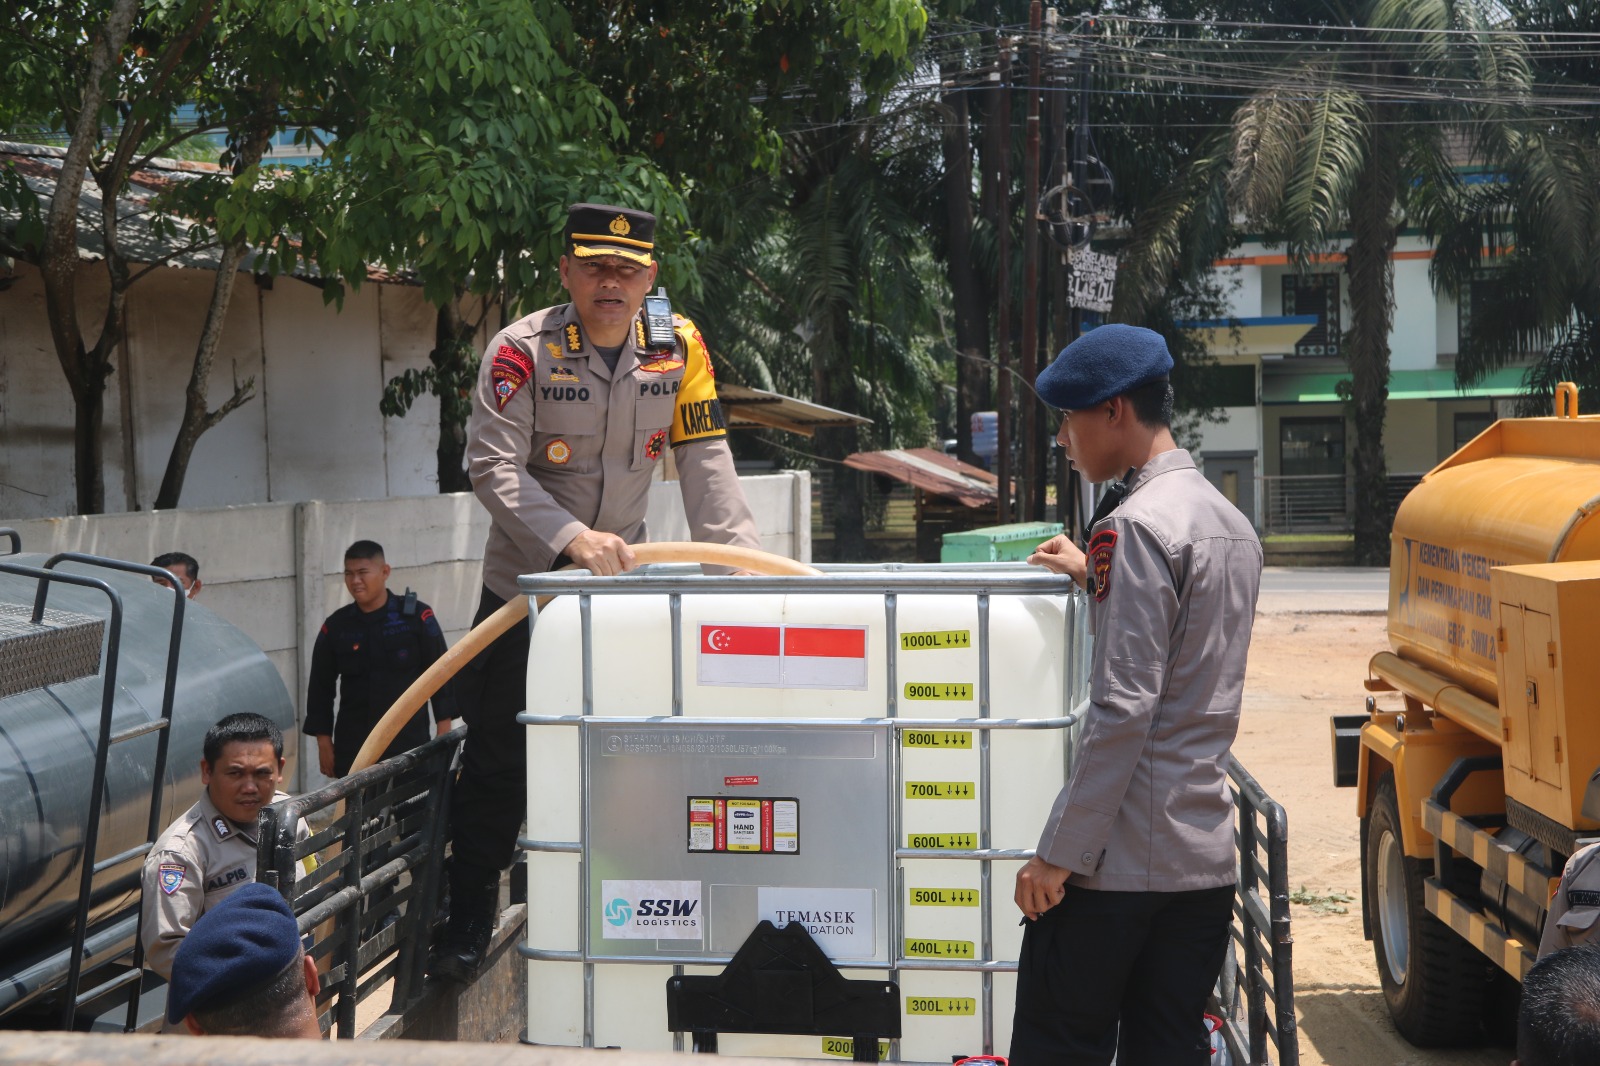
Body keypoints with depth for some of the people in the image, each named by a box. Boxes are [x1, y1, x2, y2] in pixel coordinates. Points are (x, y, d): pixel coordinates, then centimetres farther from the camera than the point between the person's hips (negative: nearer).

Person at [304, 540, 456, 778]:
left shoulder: (417, 617, -2)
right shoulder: (336, 627, 5)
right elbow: (320, 688, 10)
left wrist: (444, 737, -2)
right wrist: (324, 743, 6)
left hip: (409, 743, -2)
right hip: (352, 749, 2)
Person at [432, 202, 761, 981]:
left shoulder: (678, 348, -6)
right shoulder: (521, 350, -16)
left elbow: (705, 465, -5)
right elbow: (492, 467, -22)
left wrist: (741, 555, -18)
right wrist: (571, 537, -35)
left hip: (621, 581, 3)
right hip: (525, 580, -3)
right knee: (498, 753, 1)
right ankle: (469, 916, 14)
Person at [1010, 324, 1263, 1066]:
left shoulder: (1139, 524, -14)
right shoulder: (1232, 524, 13)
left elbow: (1125, 707, -19)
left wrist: (1058, 853, -16)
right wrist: (1096, 578, 28)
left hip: (1118, 862, -8)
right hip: (1207, 857, 8)